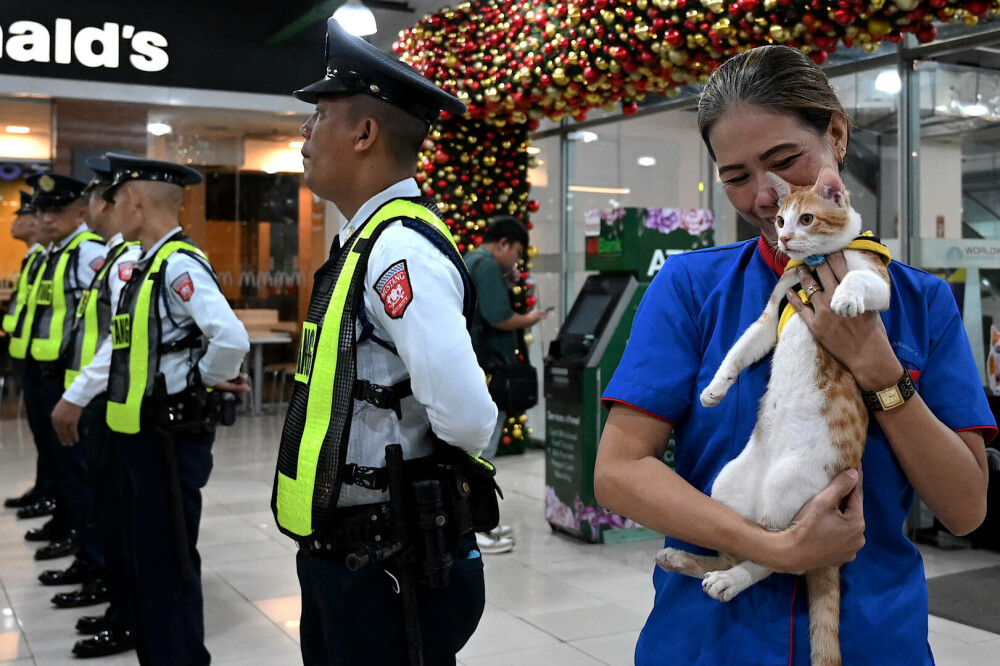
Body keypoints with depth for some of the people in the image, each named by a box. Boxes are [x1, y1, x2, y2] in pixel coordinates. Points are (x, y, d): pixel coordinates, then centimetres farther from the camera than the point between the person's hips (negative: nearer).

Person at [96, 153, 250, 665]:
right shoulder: (144, 266, 12)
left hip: (169, 439, -10)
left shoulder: (180, 265, -19)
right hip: (133, 434, 10)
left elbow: (232, 339, -31)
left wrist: (205, 379, -15)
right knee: (138, 559, 19)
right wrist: (76, 397, 14)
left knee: (167, 564, 1)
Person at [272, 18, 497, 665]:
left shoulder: (402, 249, -22)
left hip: (387, 570, -9)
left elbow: (468, 421, -30)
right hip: (336, 554, 9)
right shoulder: (365, 241, 8)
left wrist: (421, 462, -11)